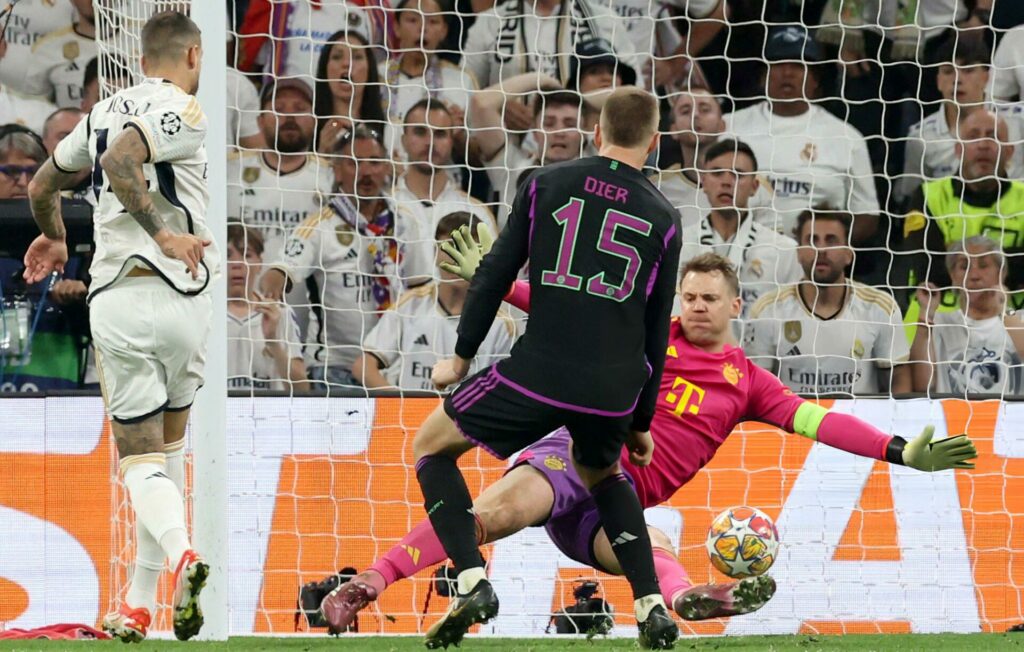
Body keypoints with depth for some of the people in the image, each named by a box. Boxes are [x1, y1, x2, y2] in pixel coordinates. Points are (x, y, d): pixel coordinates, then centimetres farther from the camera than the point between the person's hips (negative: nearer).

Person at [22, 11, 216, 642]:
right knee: (169, 443, 16)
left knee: (140, 457, 1)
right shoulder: (183, 110, -4)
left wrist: (54, 237, 48)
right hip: (180, 296, -3)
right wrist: (163, 231, -22)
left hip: (116, 300, 3)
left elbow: (42, 186, 29)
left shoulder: (105, 111, 16)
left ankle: (180, 554, -30)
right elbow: (121, 159, -22)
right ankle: (140, 603, 15)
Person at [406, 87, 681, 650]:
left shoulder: (546, 185, 6)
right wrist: (641, 423, 24)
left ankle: (472, 583, -3)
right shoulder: (663, 218, 12)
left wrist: (462, 356, 16)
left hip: (540, 372, -3)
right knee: (602, 474, 34)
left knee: (431, 445, 16)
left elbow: (495, 274, 5)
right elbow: (657, 331, 15)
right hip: (616, 388, 3)